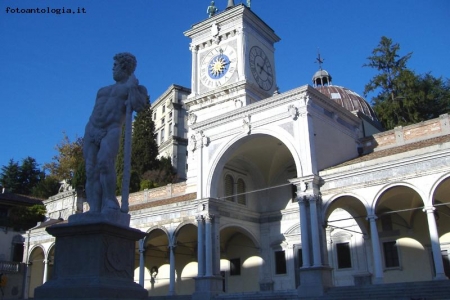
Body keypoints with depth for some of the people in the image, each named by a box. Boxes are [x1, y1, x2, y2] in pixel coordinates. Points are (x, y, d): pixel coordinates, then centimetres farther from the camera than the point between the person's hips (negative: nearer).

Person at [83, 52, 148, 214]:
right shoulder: (104, 90, 29)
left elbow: (138, 106, -7)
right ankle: (94, 211, -15)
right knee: (92, 172, -9)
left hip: (111, 131, -6)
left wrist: (132, 86, -3)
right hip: (91, 132, 6)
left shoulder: (136, 86, 12)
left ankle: (110, 204, -29)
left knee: (104, 162, -31)